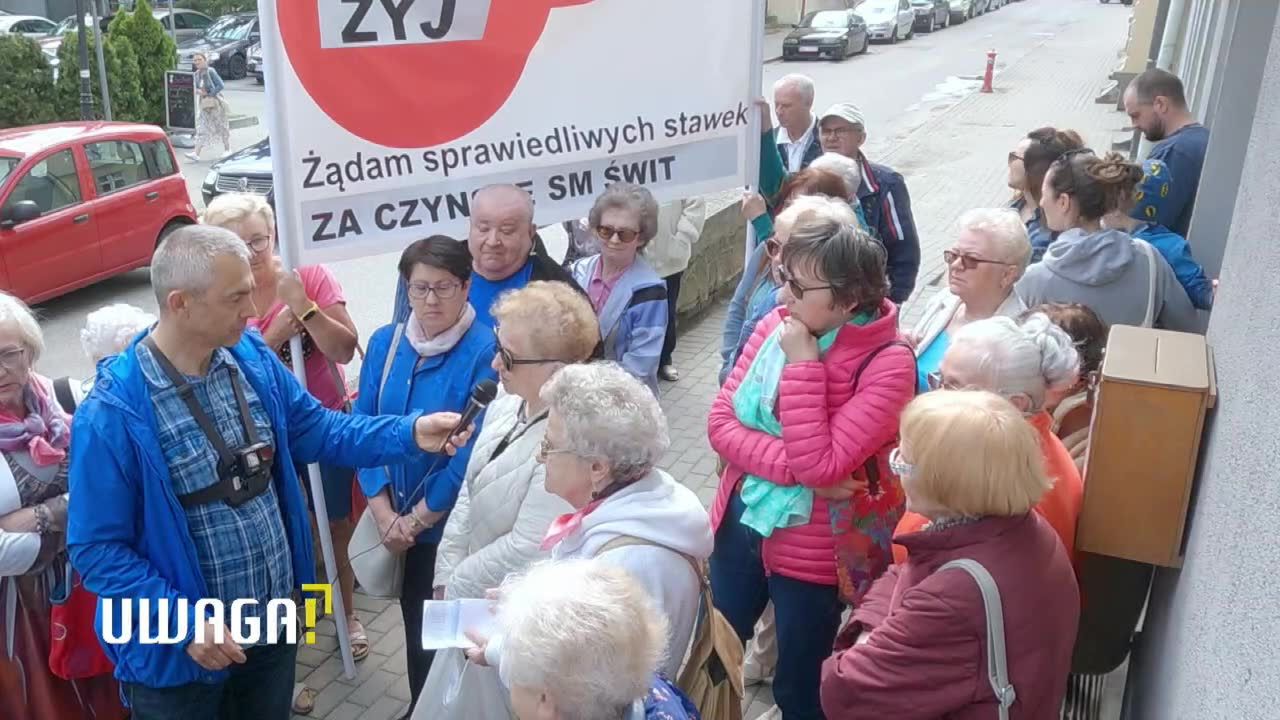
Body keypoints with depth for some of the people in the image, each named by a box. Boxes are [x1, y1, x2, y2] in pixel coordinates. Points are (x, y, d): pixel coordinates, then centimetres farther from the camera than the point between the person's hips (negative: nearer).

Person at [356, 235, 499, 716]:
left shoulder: (486, 352, -18)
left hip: (452, 525, -5)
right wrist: (385, 515, -9)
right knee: (415, 620, 21)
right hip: (395, 522, 5)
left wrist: (416, 518, -12)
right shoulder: (384, 342, -1)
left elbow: (473, 451, -18)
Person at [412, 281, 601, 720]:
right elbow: (471, 489, 5)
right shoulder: (508, 400, -5)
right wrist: (447, 573, 1)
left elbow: (527, 549, -27)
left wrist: (456, 587, -13)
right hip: (476, 599, 8)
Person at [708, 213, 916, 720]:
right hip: (740, 522, 5)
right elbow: (720, 421, -8)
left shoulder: (888, 363, -22)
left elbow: (820, 466, -28)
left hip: (813, 548, -5)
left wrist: (802, 363, -26)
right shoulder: (774, 324, -4)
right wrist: (796, 469, -21)